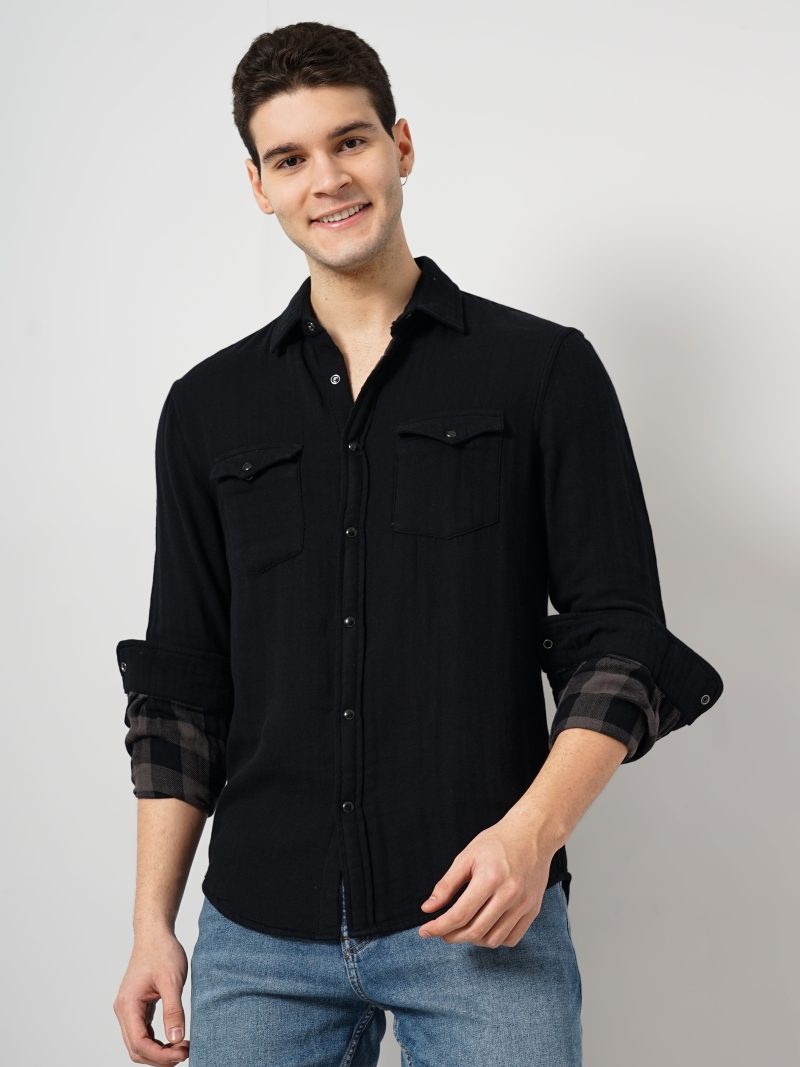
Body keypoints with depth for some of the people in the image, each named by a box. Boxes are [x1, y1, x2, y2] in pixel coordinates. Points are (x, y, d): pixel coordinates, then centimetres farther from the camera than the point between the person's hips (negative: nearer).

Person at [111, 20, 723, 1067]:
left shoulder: (545, 370, 1)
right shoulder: (210, 408, 10)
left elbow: (620, 639, -2)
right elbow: (181, 684, 11)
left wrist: (532, 832, -16)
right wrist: (153, 923, 6)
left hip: (485, 927, -2)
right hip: (259, 937, 3)